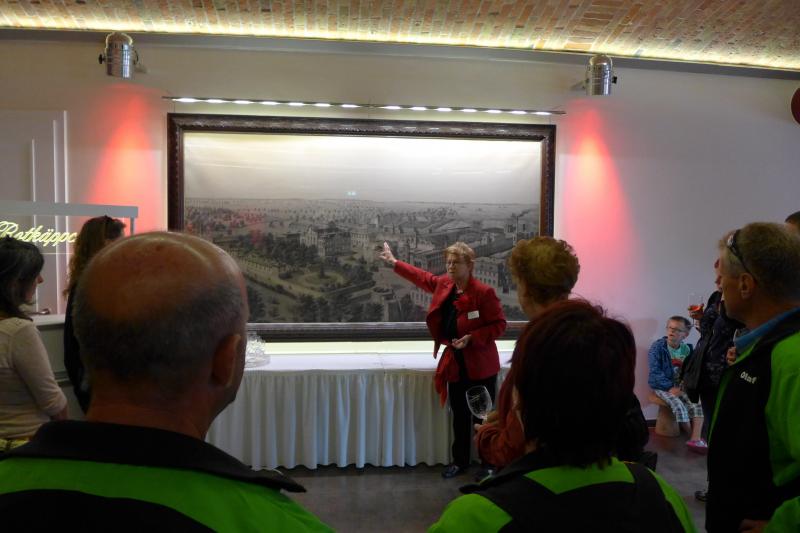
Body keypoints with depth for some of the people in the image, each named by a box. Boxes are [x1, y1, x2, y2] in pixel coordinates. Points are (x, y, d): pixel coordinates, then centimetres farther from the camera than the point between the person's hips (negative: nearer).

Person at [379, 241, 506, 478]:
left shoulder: (484, 292, -17)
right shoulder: (443, 284, 3)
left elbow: (499, 325, -15)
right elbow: (422, 277, 20)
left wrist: (471, 338, -24)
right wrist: (394, 263, 25)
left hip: (480, 365, -6)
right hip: (455, 364, 6)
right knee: (460, 417, 17)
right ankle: (460, 461, 31)